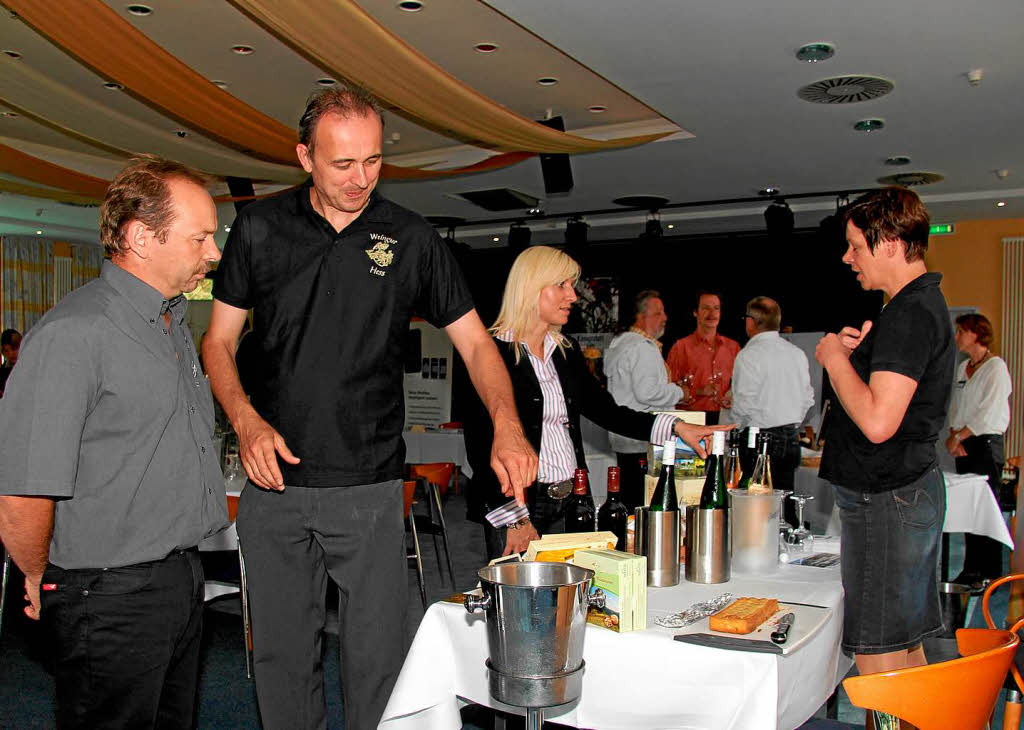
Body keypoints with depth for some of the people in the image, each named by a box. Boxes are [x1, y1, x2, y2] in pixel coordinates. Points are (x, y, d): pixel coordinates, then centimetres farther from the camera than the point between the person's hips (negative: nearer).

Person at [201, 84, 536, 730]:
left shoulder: (412, 239, 0)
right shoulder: (259, 229, 3)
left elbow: (475, 342, 0)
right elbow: (219, 343, 7)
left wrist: (507, 425, -17)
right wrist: (247, 421, -10)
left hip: (371, 489, -1)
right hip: (275, 483, 1)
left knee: (379, 658, 4)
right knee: (283, 653, 13)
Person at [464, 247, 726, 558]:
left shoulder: (567, 351, 12)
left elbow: (605, 410, 11)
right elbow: (480, 445, -11)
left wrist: (676, 427, -2)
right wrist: (515, 519, -14)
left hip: (569, 504, 6)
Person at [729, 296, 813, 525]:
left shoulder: (749, 355, -12)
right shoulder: (797, 353, 10)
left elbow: (744, 405, -13)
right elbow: (808, 397, 14)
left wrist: (736, 429, 4)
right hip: (791, 439, 7)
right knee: (785, 504, 12)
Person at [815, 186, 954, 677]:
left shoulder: (909, 314, -18)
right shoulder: (924, 303, 15)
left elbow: (878, 422, -27)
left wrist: (834, 357, -13)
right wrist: (857, 352, 7)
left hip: (887, 500, -11)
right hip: (911, 489, 11)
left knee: (877, 656, -3)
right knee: (905, 645, 19)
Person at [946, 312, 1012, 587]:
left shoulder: (996, 367, -9)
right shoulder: (962, 368, 15)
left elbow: (989, 412, -15)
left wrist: (959, 435, -13)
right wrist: (953, 436, -1)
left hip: (986, 443, -7)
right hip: (964, 444, 7)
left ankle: (989, 573, 2)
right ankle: (971, 569, 15)